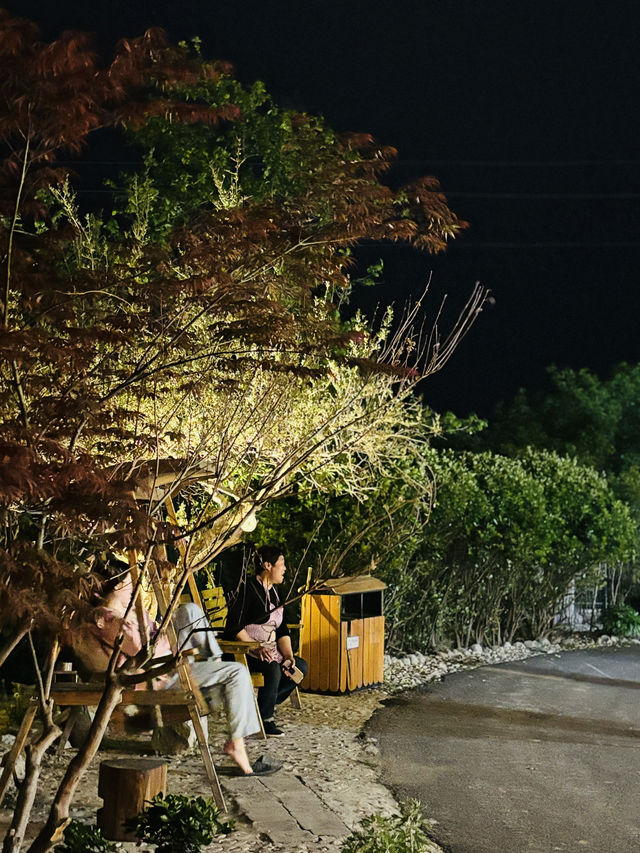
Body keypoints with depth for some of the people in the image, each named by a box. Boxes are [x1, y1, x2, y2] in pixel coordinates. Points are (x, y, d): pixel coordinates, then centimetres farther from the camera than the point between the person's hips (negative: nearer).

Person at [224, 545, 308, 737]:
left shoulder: (273, 592, 14)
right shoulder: (248, 588, -12)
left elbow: (282, 630, 11)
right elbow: (234, 627, -18)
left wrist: (288, 655, -5)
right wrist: (255, 649, -27)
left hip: (268, 649, 9)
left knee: (300, 667, -7)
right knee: (273, 668, -33)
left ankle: (267, 704, 7)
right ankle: (265, 720, -16)